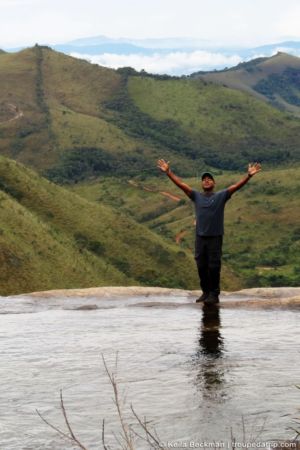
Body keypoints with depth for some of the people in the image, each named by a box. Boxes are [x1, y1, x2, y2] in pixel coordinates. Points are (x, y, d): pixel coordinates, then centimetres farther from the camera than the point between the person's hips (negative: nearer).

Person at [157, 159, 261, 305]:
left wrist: (249, 175, -22)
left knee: (214, 267, 0)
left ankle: (214, 294, 7)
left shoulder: (221, 196, 0)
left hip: (215, 237, -3)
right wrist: (168, 172, -3)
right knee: (201, 266, 8)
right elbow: (181, 184, 4)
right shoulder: (196, 196, 8)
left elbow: (236, 186, -10)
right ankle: (205, 292, 20)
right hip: (200, 237, 3)